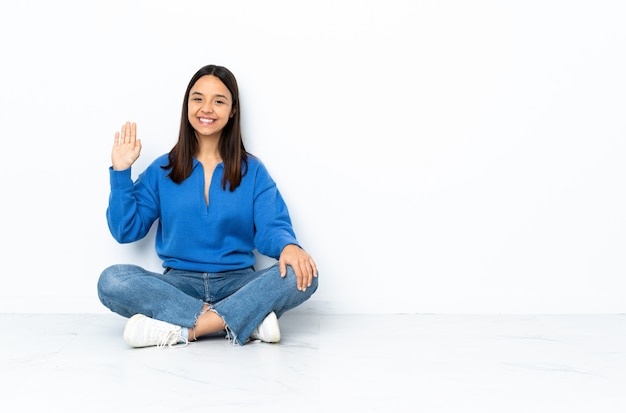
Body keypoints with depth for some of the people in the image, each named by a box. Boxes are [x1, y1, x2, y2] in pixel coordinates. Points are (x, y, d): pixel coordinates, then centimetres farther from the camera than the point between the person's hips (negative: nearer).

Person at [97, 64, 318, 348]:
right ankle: (247, 320, -30)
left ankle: (184, 329, -31)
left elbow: (270, 227, -4)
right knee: (112, 280, -27)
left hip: (237, 282, 0)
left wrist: (288, 245, -26)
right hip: (179, 284, 1)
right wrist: (121, 173, -2)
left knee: (301, 276, -28)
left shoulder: (252, 171, 8)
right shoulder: (162, 170, 10)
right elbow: (126, 231, 6)